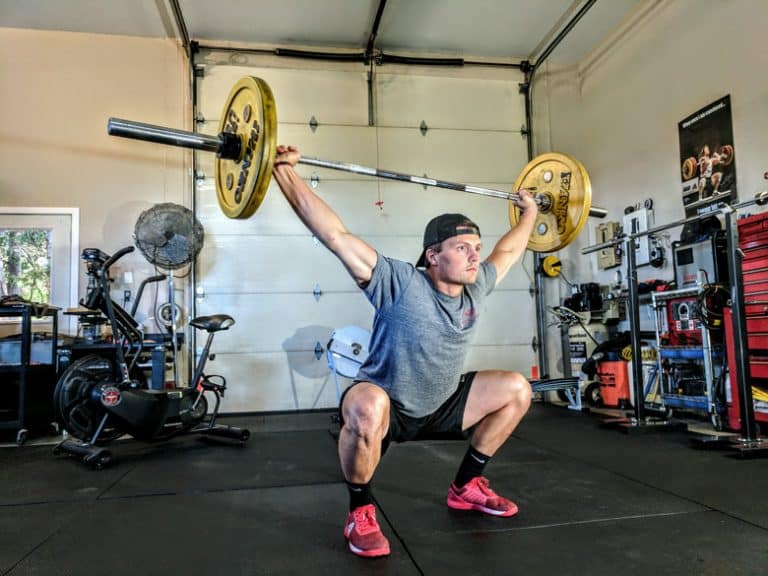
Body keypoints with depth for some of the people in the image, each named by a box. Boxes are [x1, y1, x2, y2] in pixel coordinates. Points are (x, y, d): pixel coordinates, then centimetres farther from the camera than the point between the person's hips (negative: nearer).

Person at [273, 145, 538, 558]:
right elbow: (336, 236, -30)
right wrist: (285, 172, -31)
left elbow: (507, 251, 15)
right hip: (386, 409, -7)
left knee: (517, 390, 2)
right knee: (368, 408, -42)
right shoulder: (401, 284, -26)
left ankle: (466, 487, 15)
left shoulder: (476, 288, -7)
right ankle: (360, 515, -13)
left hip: (439, 407, 7)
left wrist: (529, 213, 25)